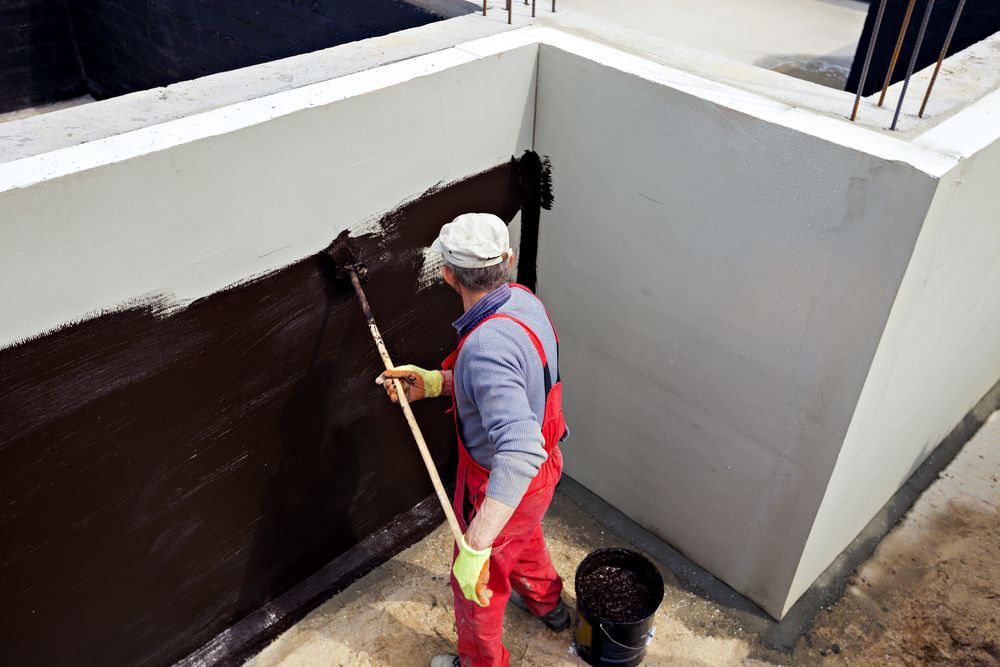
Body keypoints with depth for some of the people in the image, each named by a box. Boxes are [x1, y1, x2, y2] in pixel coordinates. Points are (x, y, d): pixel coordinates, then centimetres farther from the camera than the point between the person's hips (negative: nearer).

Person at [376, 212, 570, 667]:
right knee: (523, 537, 38)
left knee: (477, 582, 19)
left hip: (501, 486, -8)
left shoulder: (487, 346, -40)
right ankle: (547, 604, 66)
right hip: (540, 469, 9)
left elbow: (520, 452, -49)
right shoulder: (524, 300, -10)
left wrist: (475, 545, -49)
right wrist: (432, 382, -1)